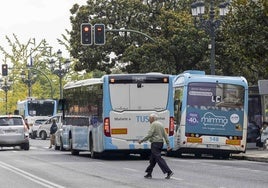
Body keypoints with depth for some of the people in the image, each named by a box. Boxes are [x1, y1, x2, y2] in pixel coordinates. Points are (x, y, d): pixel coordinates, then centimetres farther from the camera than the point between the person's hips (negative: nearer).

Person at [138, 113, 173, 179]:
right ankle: (149, 174, 18)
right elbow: (165, 135, 14)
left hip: (155, 143, -9)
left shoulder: (153, 124, -10)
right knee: (152, 159, 14)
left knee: (158, 159, -10)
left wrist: (141, 140, -10)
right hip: (161, 143, 9)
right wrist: (168, 145, 14)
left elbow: (149, 135, -17)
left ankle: (169, 172, -18)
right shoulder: (160, 124, 17)